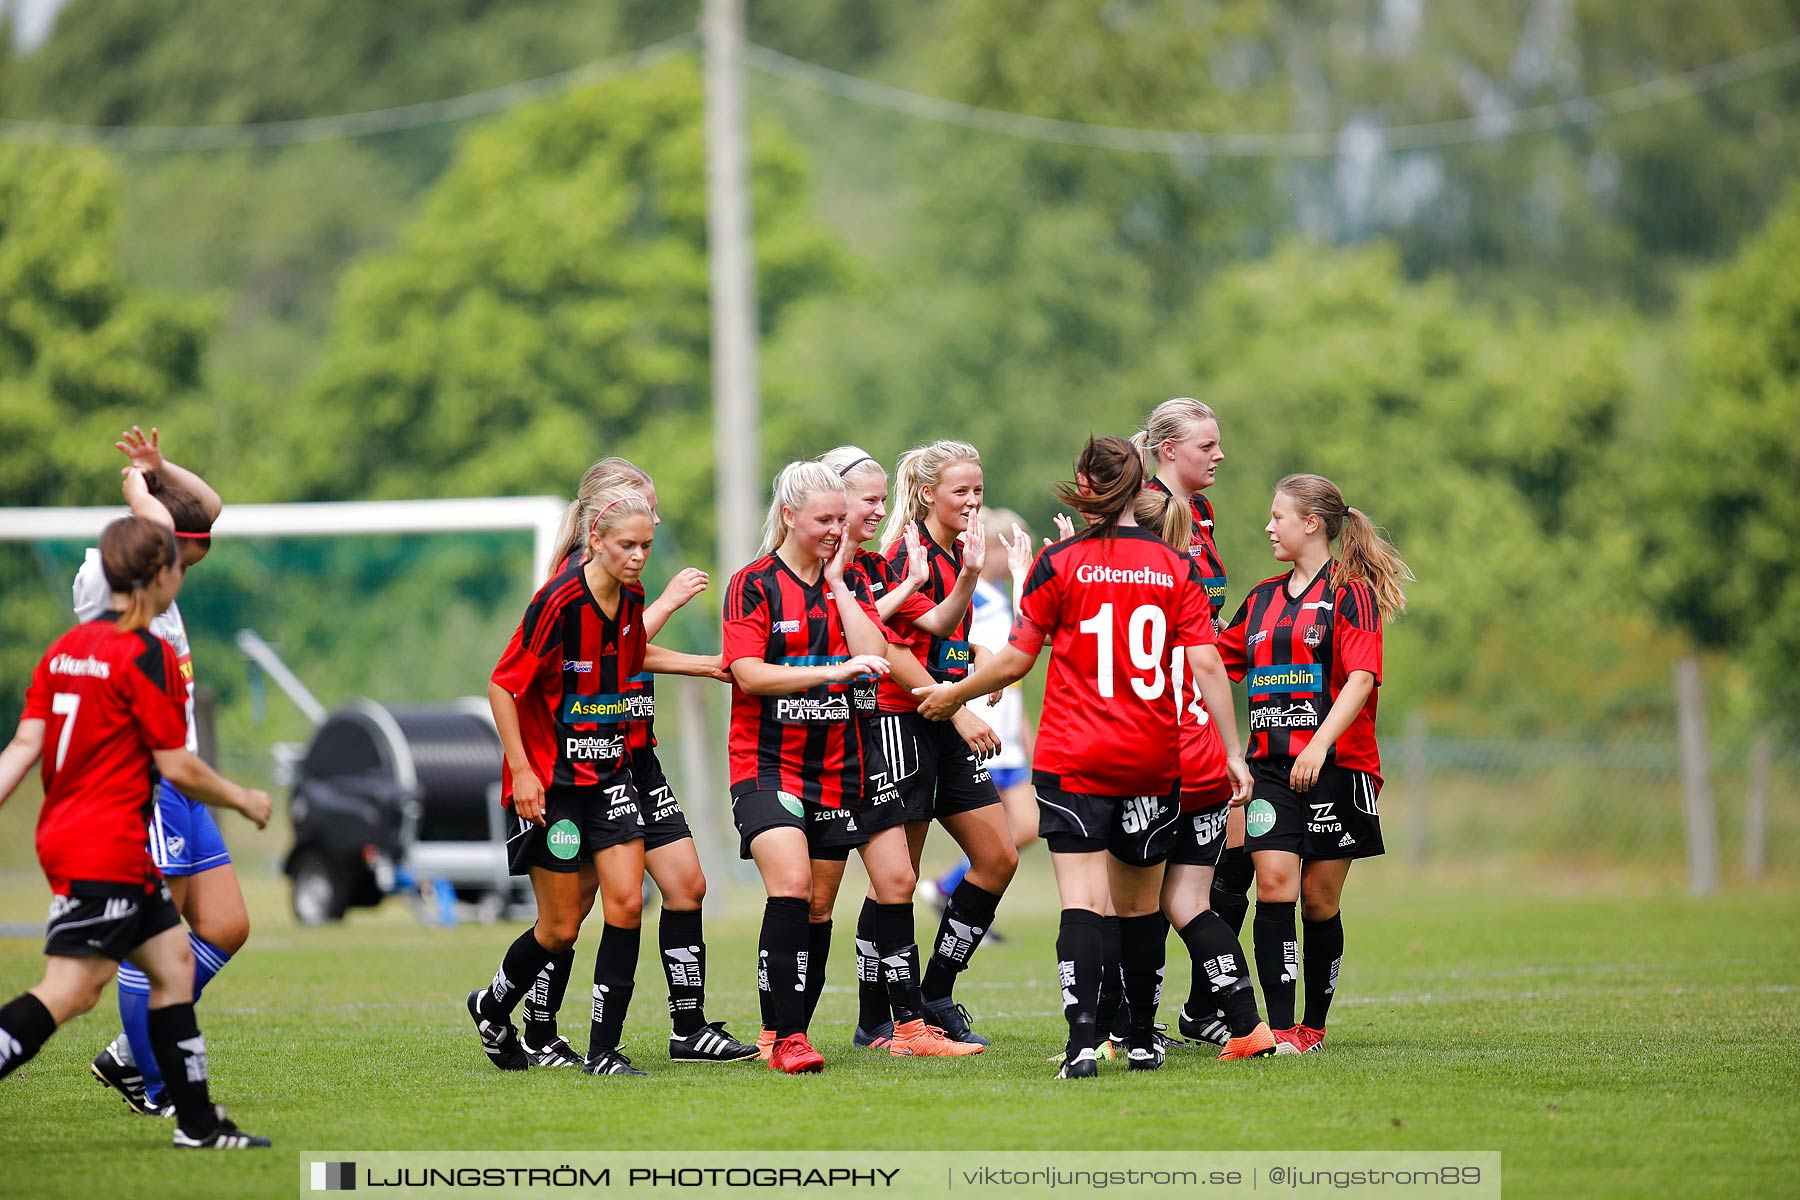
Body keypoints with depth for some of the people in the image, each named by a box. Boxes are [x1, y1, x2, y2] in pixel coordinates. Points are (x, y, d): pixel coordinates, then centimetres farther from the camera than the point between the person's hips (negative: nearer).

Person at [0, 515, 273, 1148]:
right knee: (68, 991, -12)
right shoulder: (147, 655, -13)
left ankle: (199, 1123, 17)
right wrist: (243, 799, 4)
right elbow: (176, 765, -11)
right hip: (107, 850, -9)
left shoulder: (66, 647, 11)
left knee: (173, 961, 14)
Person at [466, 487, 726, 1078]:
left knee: (626, 902, -8)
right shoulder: (560, 599, -19)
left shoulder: (630, 597, 2)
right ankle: (492, 1007, 28)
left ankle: (604, 1050, -2)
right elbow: (503, 683, -15)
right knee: (561, 927, 0)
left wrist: (706, 665, 18)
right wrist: (521, 770, -18)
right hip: (550, 779, -6)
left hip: (610, 770, 6)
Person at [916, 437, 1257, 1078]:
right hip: (1152, 761, 3)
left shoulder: (1060, 563, -4)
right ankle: (1142, 1039, 25)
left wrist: (953, 694, 17)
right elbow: (1206, 665, -3)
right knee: (1139, 903, 15)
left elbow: (1014, 661, 0)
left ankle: (1083, 1040, -23)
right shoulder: (1175, 567, 2)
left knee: (1082, 900, -8)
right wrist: (1233, 753, 3)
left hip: (1073, 760, -3)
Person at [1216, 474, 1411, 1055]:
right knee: (1274, 884, -11)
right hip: (1271, 765, 4)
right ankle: (1280, 1030, -13)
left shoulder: (1351, 592, -3)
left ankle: (1314, 1026, 17)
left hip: (1336, 765, -4)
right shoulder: (1263, 598, 16)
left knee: (1320, 900, 2)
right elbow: (1216, 658, 26)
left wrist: (1320, 743, -24)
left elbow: (1361, 679, -14)